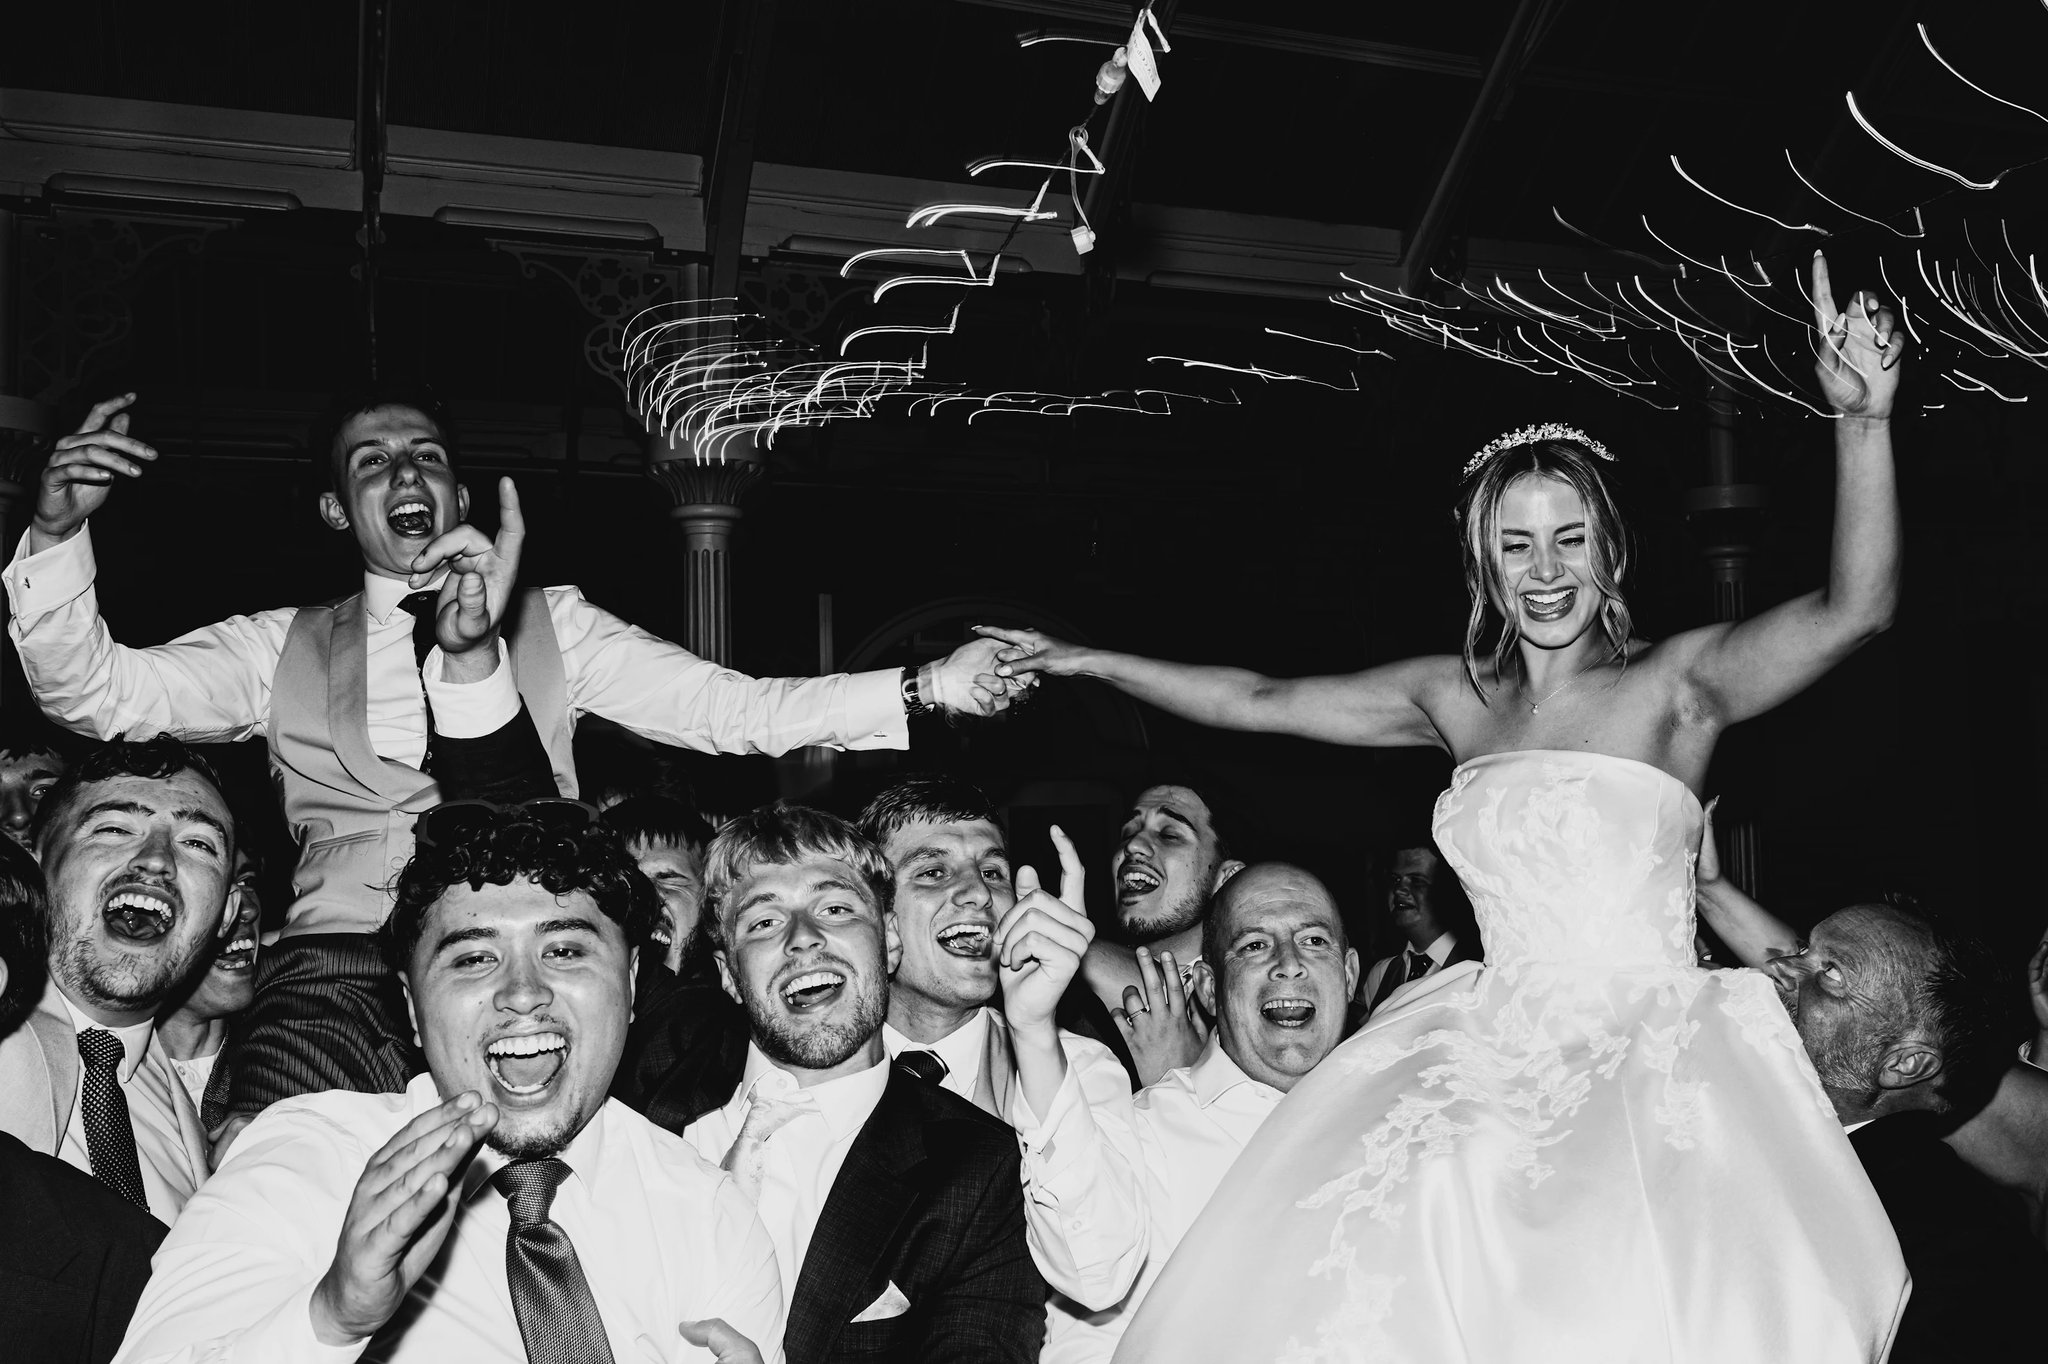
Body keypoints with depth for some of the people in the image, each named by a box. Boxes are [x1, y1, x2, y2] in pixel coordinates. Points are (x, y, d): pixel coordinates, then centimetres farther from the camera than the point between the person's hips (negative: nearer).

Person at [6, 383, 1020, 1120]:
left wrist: (926, 687, -2)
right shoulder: (280, 649, 21)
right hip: (340, 974, 1)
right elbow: (96, 691, 11)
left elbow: (729, 709, 10)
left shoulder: (551, 624, 18)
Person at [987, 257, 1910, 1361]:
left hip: (1648, 1060, -3)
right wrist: (1081, 661, 25)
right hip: (1491, 1056, 4)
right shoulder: (1456, 698, 15)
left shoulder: (1674, 683, 3)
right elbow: (1257, 702, 21)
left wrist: (1860, 418, -25)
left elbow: (1856, 607, -11)